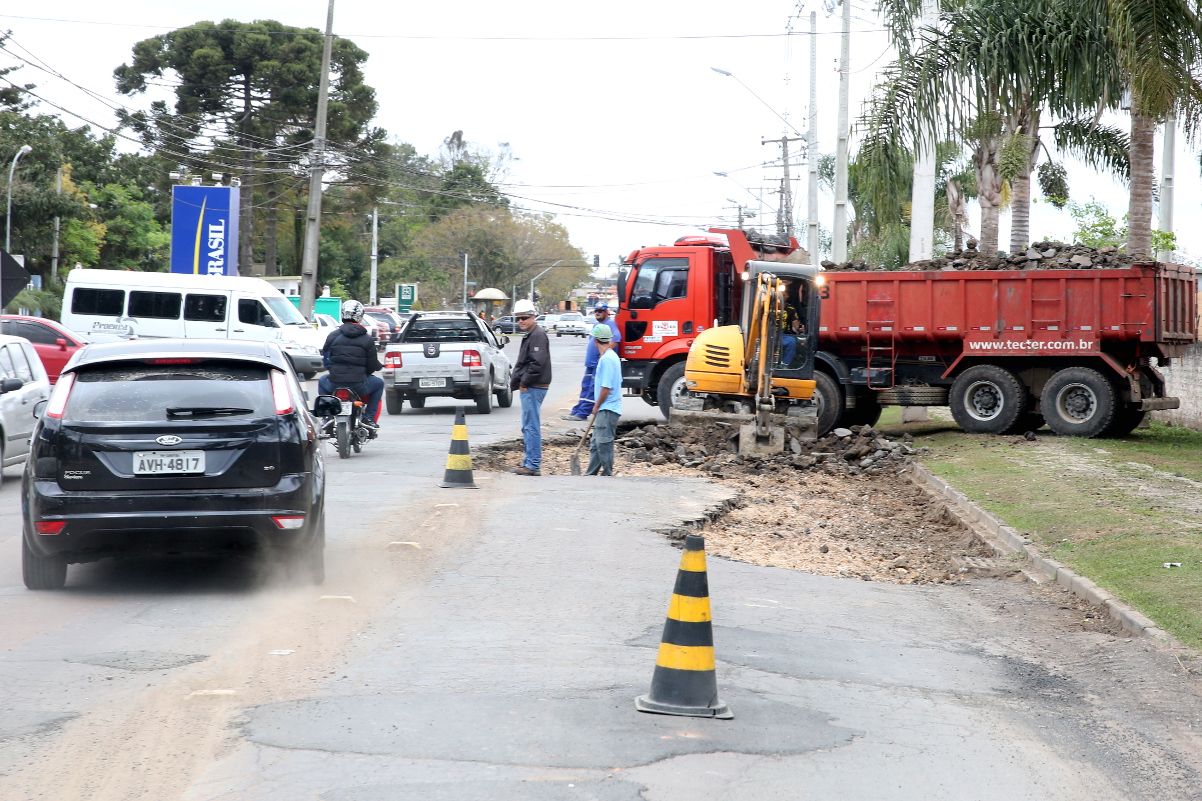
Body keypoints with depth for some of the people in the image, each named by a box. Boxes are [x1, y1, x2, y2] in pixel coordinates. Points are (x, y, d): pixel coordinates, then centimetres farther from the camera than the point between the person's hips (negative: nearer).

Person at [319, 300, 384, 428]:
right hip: (359, 385, -2)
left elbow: (325, 359, 10)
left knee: (322, 381, 37)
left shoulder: (333, 336, 3)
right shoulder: (366, 340, -2)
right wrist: (380, 366, 26)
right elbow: (373, 366, 1)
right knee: (379, 383, 28)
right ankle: (369, 418, 18)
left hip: (334, 383, 2)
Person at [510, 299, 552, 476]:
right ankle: (530, 462, 20)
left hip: (533, 388, -11)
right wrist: (517, 381, 15)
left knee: (531, 426, -10)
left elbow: (537, 363, -22)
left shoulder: (538, 335, -13)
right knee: (528, 427, 14)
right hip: (529, 388, 11)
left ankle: (533, 465, -10)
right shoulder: (530, 335, 20)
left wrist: (524, 383, -16)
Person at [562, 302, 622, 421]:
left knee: (593, 388, -7)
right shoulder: (597, 325, 19)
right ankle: (576, 411, 14)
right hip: (591, 362, 10)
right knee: (585, 386, 11)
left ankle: (582, 413, -8)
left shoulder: (610, 323, -12)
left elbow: (616, 338, -27)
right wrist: (588, 356, 20)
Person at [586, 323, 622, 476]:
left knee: (604, 442, -7)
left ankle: (607, 474, -3)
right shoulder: (611, 356, 13)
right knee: (596, 443, 15)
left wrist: (597, 406, -8)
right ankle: (591, 474, 21)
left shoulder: (607, 359, -18)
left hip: (607, 409, -10)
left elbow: (606, 387, -21)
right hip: (605, 408, 10)